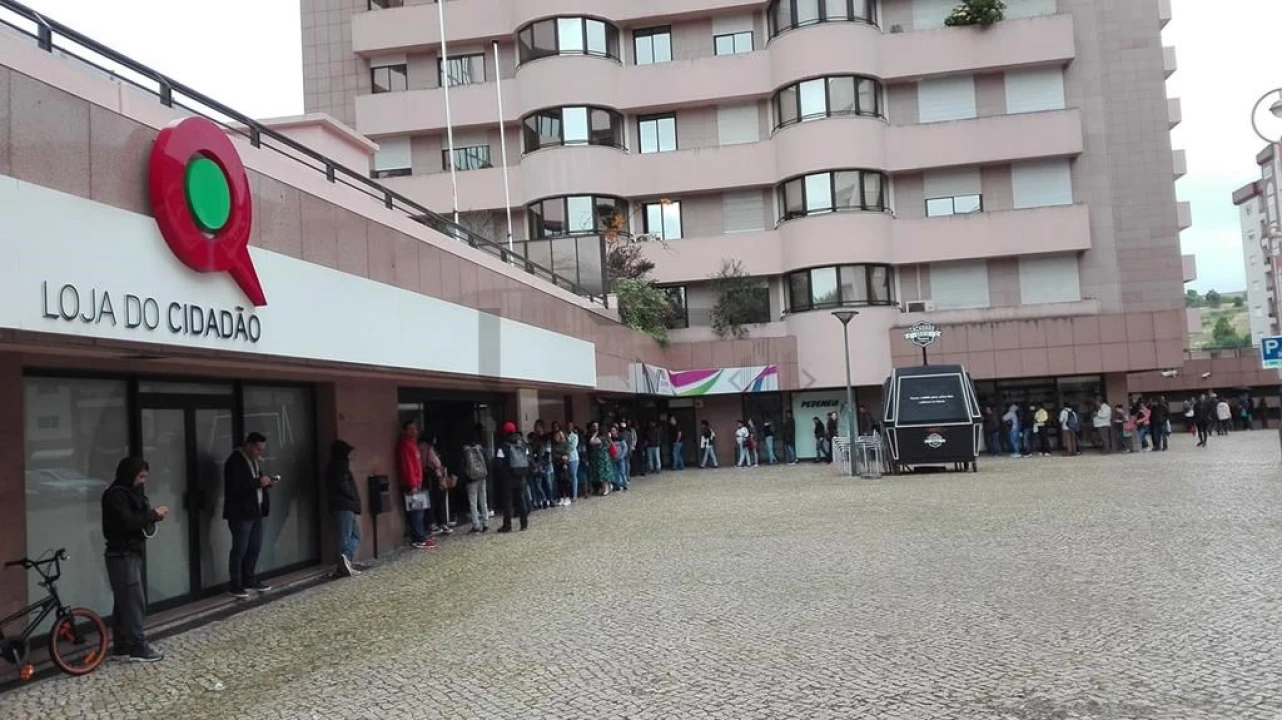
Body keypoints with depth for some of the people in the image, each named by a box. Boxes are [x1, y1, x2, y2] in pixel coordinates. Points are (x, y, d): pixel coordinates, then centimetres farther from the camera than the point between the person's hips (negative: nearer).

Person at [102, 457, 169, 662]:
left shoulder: (129, 493, 16)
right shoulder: (116, 495, -15)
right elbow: (127, 522, -26)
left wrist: (152, 516, -3)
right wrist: (153, 514, -17)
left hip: (130, 554, 10)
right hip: (122, 555, -10)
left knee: (124, 601, 12)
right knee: (134, 601, -8)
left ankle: (121, 646, 17)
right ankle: (138, 648, -6)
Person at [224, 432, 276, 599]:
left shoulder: (254, 460, 14)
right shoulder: (234, 462, -14)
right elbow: (236, 488, -23)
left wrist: (267, 482, 1)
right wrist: (258, 482, -24)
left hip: (255, 512, 9)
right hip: (240, 513, -9)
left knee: (254, 549, 12)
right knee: (239, 550, -4)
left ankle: (250, 580, 21)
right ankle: (234, 586, 2)